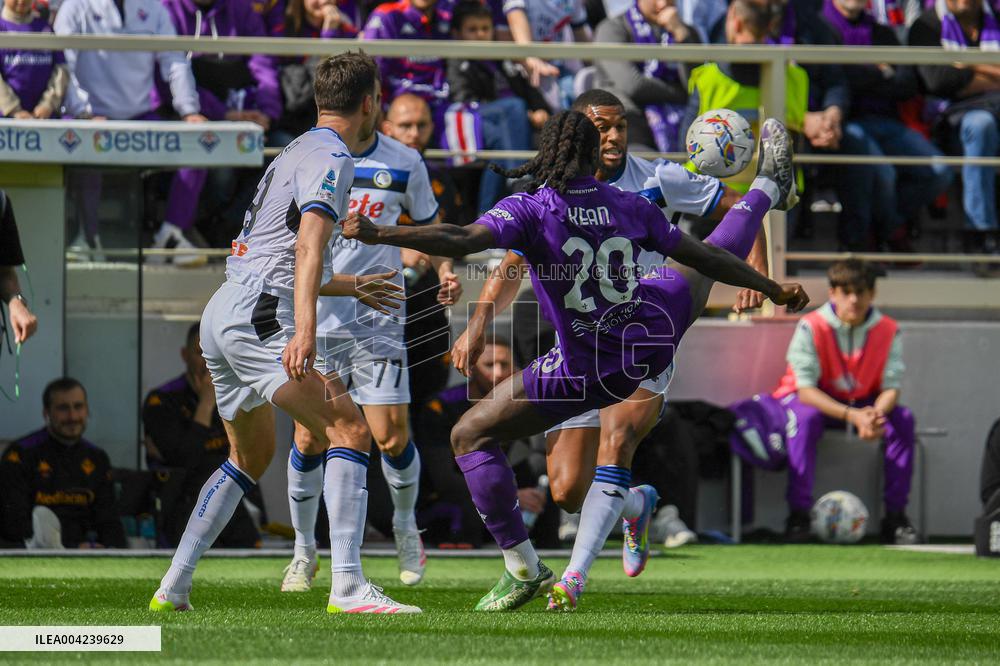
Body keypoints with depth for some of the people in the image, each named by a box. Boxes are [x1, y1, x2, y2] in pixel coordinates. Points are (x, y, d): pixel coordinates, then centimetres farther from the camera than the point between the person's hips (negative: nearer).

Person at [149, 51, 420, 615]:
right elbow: (310, 245, -22)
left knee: (252, 455, 26)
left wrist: (351, 287, 50)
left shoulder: (297, 153, 25)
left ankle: (174, 586, 26)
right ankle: (349, 586, -30)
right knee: (349, 430, -18)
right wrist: (305, 329, -34)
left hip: (221, 315, 11)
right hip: (257, 317, -11)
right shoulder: (330, 158, -6)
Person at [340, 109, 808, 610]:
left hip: (586, 375, -4)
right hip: (654, 335, 4)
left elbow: (463, 239, -37)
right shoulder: (627, 207, -7)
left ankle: (523, 568, 2)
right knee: (721, 249, 30)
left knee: (470, 438, 6)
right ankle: (768, 189, 62)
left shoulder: (530, 211, -20)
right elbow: (704, 257, 3)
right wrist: (772, 289, 17)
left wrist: (378, 234, -43)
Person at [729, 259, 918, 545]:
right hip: (813, 401, -3)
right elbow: (806, 390, -25)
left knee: (903, 419, -22)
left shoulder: (887, 330, -10)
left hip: (863, 405, 3)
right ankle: (798, 516, -35)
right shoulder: (812, 327, -19)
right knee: (805, 419, -37)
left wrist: (875, 414, -38)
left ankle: (895, 517, -17)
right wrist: (852, 416, -39)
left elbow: (891, 388, -13)